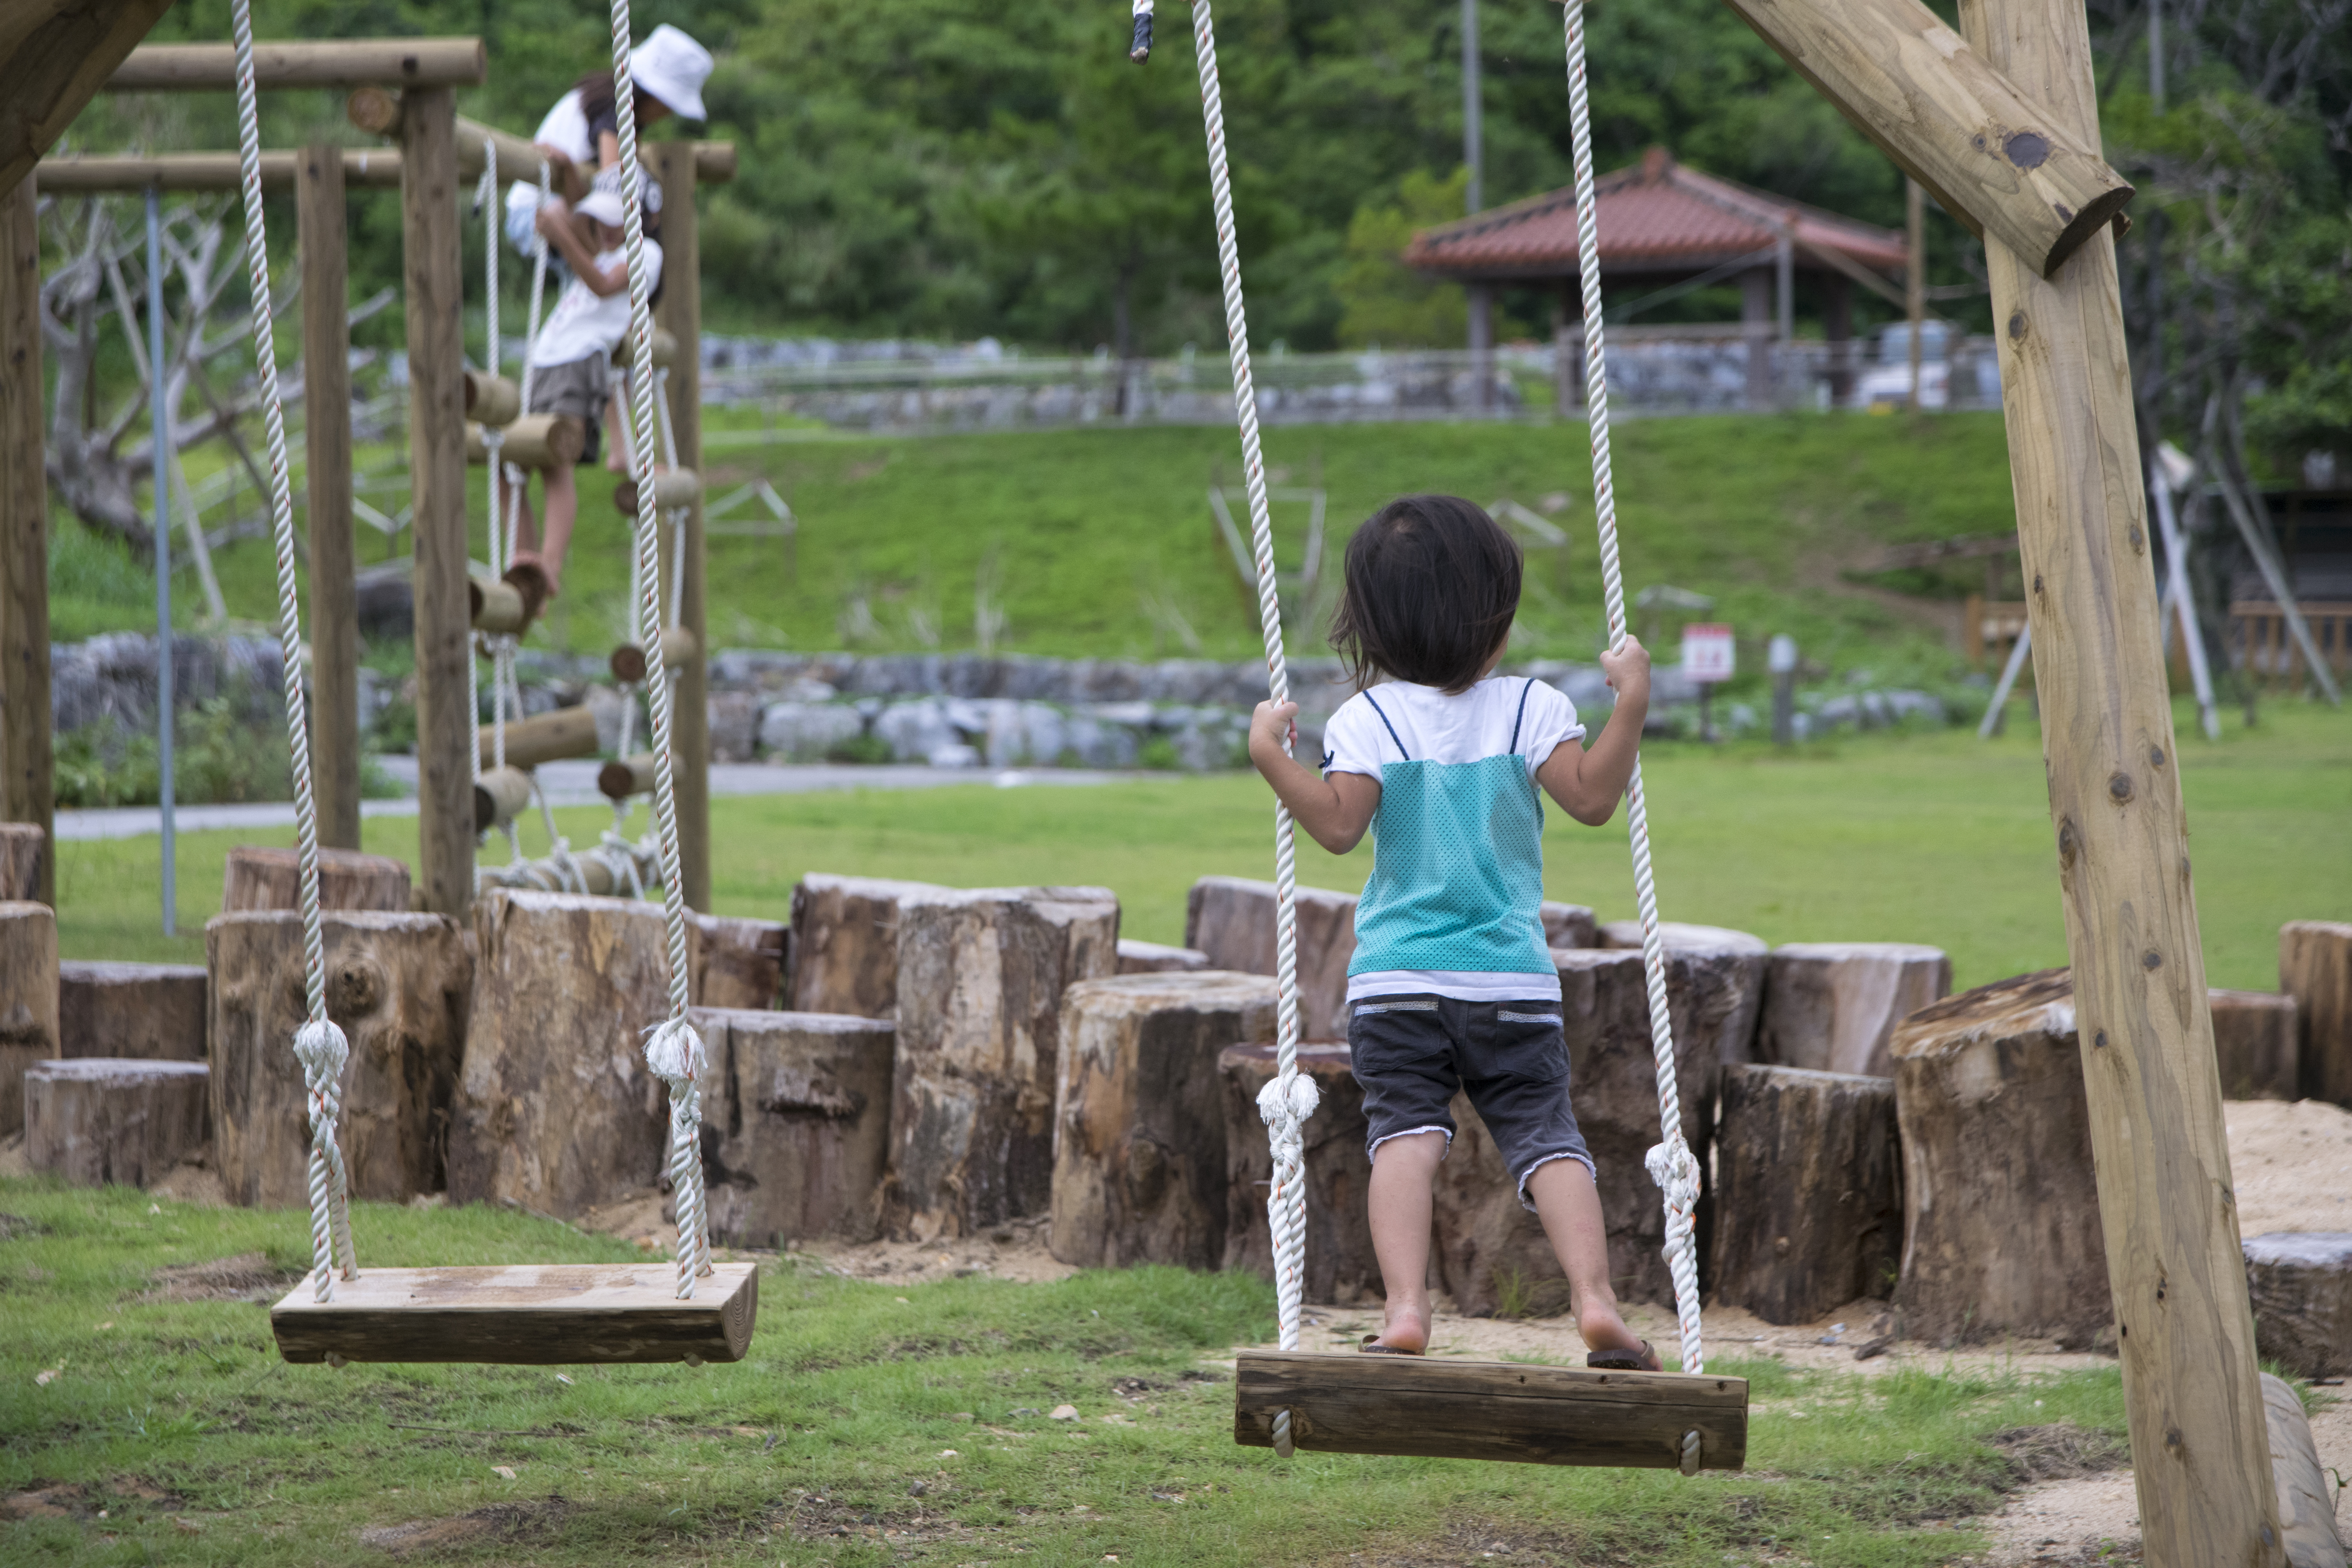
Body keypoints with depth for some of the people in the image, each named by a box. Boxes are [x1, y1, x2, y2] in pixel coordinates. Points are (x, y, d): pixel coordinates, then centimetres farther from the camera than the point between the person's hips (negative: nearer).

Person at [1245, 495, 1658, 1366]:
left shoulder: (1367, 721, -3)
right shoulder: (1530, 709, -1)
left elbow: (1338, 825, -12)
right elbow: (1591, 798, -6)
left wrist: (1271, 756, -6)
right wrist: (1631, 706, -1)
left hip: (1396, 983, 0)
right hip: (1513, 982, 1)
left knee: (1405, 1134, -3)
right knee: (1546, 1137, 2)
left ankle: (1405, 1307, -19)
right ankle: (1596, 1302, -13)